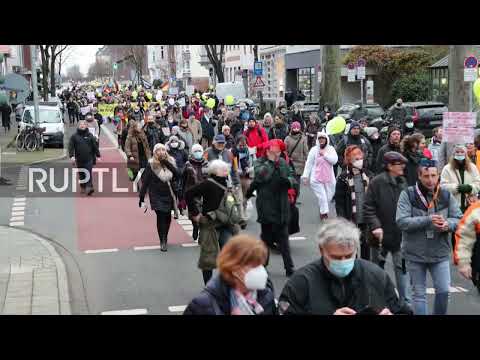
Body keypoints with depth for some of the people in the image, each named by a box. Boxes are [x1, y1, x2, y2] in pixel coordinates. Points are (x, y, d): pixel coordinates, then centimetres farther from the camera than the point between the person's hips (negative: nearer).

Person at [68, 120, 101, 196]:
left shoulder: (90, 135, 4)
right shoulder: (74, 136, 3)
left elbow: (95, 146, 8)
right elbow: (71, 147, -3)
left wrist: (98, 155, 7)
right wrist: (71, 156, -15)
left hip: (89, 159, -1)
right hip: (79, 159, 2)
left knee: (89, 173, -9)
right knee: (81, 174, 11)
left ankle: (89, 187, -12)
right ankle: (83, 187, 24)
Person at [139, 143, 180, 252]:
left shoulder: (170, 162, 2)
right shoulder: (151, 165, -9)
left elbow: (177, 175, -12)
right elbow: (145, 181, -9)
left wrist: (167, 163, -21)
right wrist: (142, 197, -13)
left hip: (168, 195, 4)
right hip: (157, 195, -4)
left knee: (167, 217, 10)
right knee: (161, 217, -9)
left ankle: (165, 237, 33)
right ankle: (163, 241, 1)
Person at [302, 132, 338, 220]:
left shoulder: (331, 149, 4)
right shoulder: (314, 150, -2)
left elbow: (334, 160, -10)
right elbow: (308, 164, 0)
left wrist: (325, 154, -14)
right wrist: (305, 176, -3)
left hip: (329, 179, 3)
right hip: (316, 179, -3)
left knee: (329, 197, 10)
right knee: (322, 197, -12)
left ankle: (323, 213, 30)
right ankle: (324, 214, -3)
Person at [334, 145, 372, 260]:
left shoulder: (367, 174, 4)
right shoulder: (343, 178, -10)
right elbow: (339, 201, -9)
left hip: (366, 218, 4)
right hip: (351, 219, -4)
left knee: (366, 244, 14)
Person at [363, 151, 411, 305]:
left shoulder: (402, 182, 4)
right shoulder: (377, 182, -12)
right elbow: (368, 207, -13)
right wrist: (375, 226, -21)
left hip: (400, 234, 3)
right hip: (381, 234, -3)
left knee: (402, 267, 1)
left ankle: (405, 302, 8)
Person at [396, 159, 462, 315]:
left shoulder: (446, 196, 2)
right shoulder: (408, 195, -8)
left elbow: (459, 219, 5)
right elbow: (401, 221, -17)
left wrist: (448, 224, -18)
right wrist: (428, 220, -25)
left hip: (440, 252, 2)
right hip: (415, 254, -2)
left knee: (443, 291, 1)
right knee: (419, 294, 9)